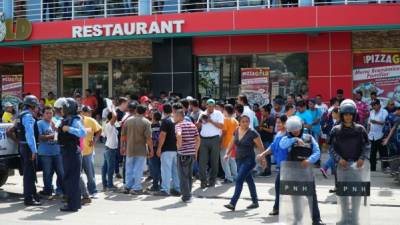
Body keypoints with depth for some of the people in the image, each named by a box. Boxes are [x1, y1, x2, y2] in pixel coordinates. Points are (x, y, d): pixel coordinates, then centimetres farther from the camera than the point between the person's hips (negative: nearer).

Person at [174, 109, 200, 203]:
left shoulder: (178, 125, -9)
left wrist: (179, 145, -17)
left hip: (183, 154, -7)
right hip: (192, 153, 7)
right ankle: (188, 194, 25)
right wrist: (196, 151, 17)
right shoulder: (192, 125, 11)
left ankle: (186, 196, 4)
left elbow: (179, 135, -31)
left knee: (183, 176, 2)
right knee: (189, 175, 17)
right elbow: (198, 139, 12)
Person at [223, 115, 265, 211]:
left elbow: (260, 147, -10)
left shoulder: (253, 133, -12)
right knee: (249, 180, 15)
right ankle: (255, 202, 26)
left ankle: (232, 203, -14)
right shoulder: (237, 131, 5)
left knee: (239, 180, -14)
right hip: (239, 159, 6)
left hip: (249, 160, -6)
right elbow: (232, 143, 17)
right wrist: (227, 153, 10)